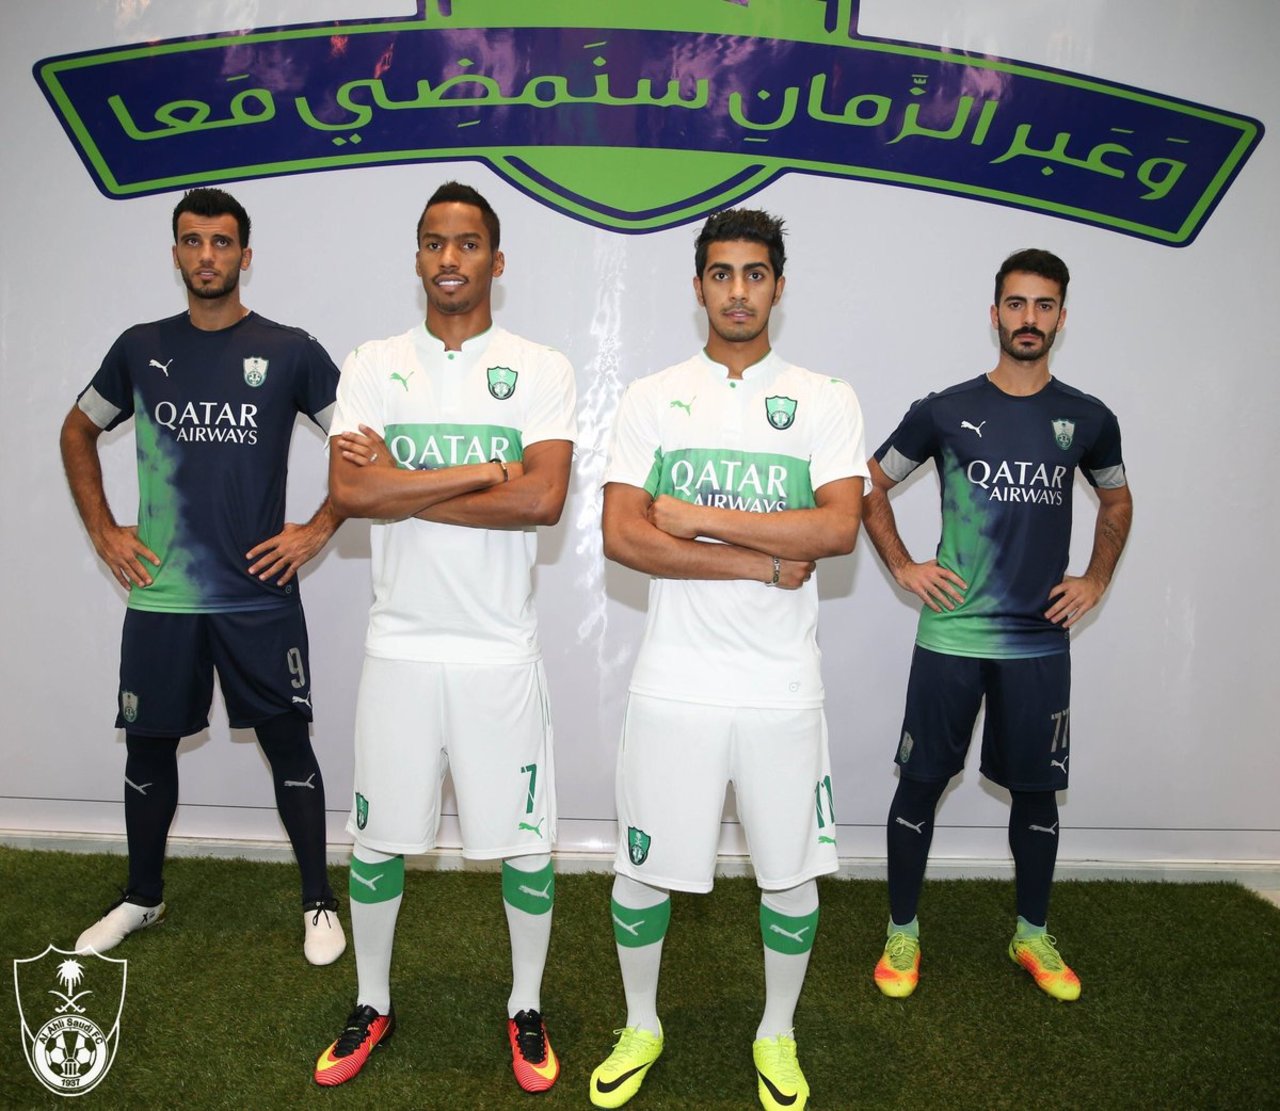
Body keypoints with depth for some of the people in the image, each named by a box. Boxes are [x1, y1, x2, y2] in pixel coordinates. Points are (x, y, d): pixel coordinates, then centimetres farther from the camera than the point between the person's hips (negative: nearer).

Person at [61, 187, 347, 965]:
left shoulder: (288, 350, -2)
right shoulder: (141, 348, 6)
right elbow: (78, 433, 19)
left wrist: (319, 529, -7)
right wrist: (103, 531, 9)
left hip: (261, 595, -3)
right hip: (160, 596, 3)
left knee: (288, 745, 3)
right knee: (149, 747, 13)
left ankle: (320, 904, 18)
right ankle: (143, 899, 33)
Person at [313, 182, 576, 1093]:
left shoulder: (540, 369, -1)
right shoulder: (373, 366, 3)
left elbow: (544, 500, -16)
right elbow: (350, 490, -12)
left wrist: (403, 488, -13)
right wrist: (487, 471, -16)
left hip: (500, 648, -1)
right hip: (400, 642, 2)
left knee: (525, 839, 8)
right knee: (377, 837, 13)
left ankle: (528, 1009, 31)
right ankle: (373, 1007, 36)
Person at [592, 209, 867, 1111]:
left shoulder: (825, 401, 2)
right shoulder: (653, 398, 3)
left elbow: (839, 529, -12)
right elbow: (623, 536, -9)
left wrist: (697, 518, -14)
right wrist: (763, 562, -14)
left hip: (782, 686, 0)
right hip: (674, 684, 0)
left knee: (792, 869, 12)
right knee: (644, 866, 11)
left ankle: (777, 1037, 37)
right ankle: (640, 1028, 37)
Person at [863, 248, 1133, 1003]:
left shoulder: (1088, 420, 4)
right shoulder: (946, 411, -3)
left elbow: (1117, 500, 21)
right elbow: (870, 484, 6)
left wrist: (1096, 579, 8)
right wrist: (902, 566, -3)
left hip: (1041, 639, 2)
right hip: (951, 636, -2)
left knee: (1037, 787, 11)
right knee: (922, 780, 4)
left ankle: (1034, 935, 31)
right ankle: (903, 933, 21)